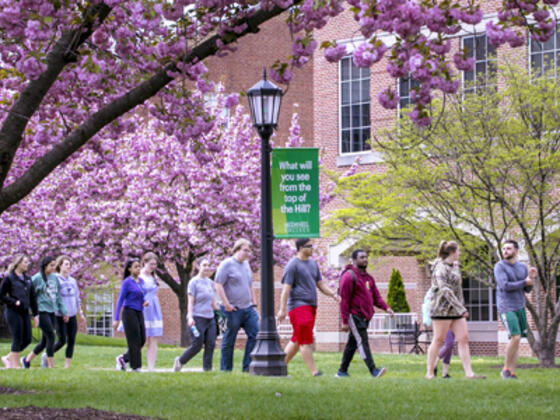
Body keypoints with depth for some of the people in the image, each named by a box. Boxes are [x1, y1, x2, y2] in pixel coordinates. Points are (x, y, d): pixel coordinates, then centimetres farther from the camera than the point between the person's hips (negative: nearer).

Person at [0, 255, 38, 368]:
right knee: (17, 340, -4)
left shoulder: (28, 279, 13)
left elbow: (32, 297, 15)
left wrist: (35, 314, 11)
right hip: (13, 312, -7)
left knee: (27, 339, 4)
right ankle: (15, 365, 6)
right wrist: (14, 302, -16)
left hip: (25, 312, 7)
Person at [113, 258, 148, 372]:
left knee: (142, 340, 4)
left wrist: (145, 302, -3)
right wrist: (116, 319, -12)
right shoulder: (126, 282, -9)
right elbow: (120, 300, -9)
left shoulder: (141, 281, 11)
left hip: (139, 314, 7)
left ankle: (123, 358, 19)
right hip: (129, 313, -7)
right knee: (134, 341, -5)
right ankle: (135, 366, 3)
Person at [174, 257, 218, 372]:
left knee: (211, 345, -3)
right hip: (198, 318, -6)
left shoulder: (210, 282, 15)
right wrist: (190, 317, -18)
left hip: (210, 318, 6)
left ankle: (207, 369, 3)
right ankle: (180, 361, 15)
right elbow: (190, 301, -9)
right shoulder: (194, 282, -4)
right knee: (197, 345, -6)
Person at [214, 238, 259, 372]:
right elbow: (218, 285, -13)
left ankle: (248, 366, 1)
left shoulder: (246, 264, 17)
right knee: (229, 340, 0)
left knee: (255, 334, -4)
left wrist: (253, 303, 21)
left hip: (248, 308, 7)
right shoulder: (227, 264, -7)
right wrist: (226, 304, -16)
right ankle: (225, 369, 9)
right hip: (233, 310, -7)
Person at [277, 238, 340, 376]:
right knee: (306, 341, -10)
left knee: (297, 340, 11)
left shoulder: (313, 263, 16)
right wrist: (282, 309, -18)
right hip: (298, 306, -8)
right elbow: (286, 288, -12)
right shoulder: (293, 265, -8)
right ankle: (314, 372, -12)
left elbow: (320, 284, 20)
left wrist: (333, 294, 2)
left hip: (311, 306, 8)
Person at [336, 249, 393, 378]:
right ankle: (373, 370, -25)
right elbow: (344, 300, -11)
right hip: (354, 316, -8)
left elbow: (376, 296, 16)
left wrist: (386, 308, -3)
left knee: (352, 344, 12)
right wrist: (345, 321, -14)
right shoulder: (349, 276, -9)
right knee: (362, 342, -15)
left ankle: (342, 371, 18)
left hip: (364, 317, 8)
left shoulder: (368, 278, 18)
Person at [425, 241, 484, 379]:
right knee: (438, 340, -2)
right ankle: (430, 372, 6)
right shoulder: (441, 268, -12)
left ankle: (469, 373, -8)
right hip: (442, 309, -8)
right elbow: (445, 290, -23)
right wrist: (461, 309, -26)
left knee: (463, 339, -3)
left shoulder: (454, 266, 16)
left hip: (455, 310, 8)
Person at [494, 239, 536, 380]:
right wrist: (525, 282, -10)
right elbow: (505, 286, -18)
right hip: (506, 308, -6)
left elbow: (527, 289, 7)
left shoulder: (523, 267, 10)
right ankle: (506, 369, -2)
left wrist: (532, 277, -12)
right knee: (515, 337, -18)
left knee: (517, 341, 3)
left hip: (520, 307, 6)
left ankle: (511, 373, 8)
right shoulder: (499, 267, -7)